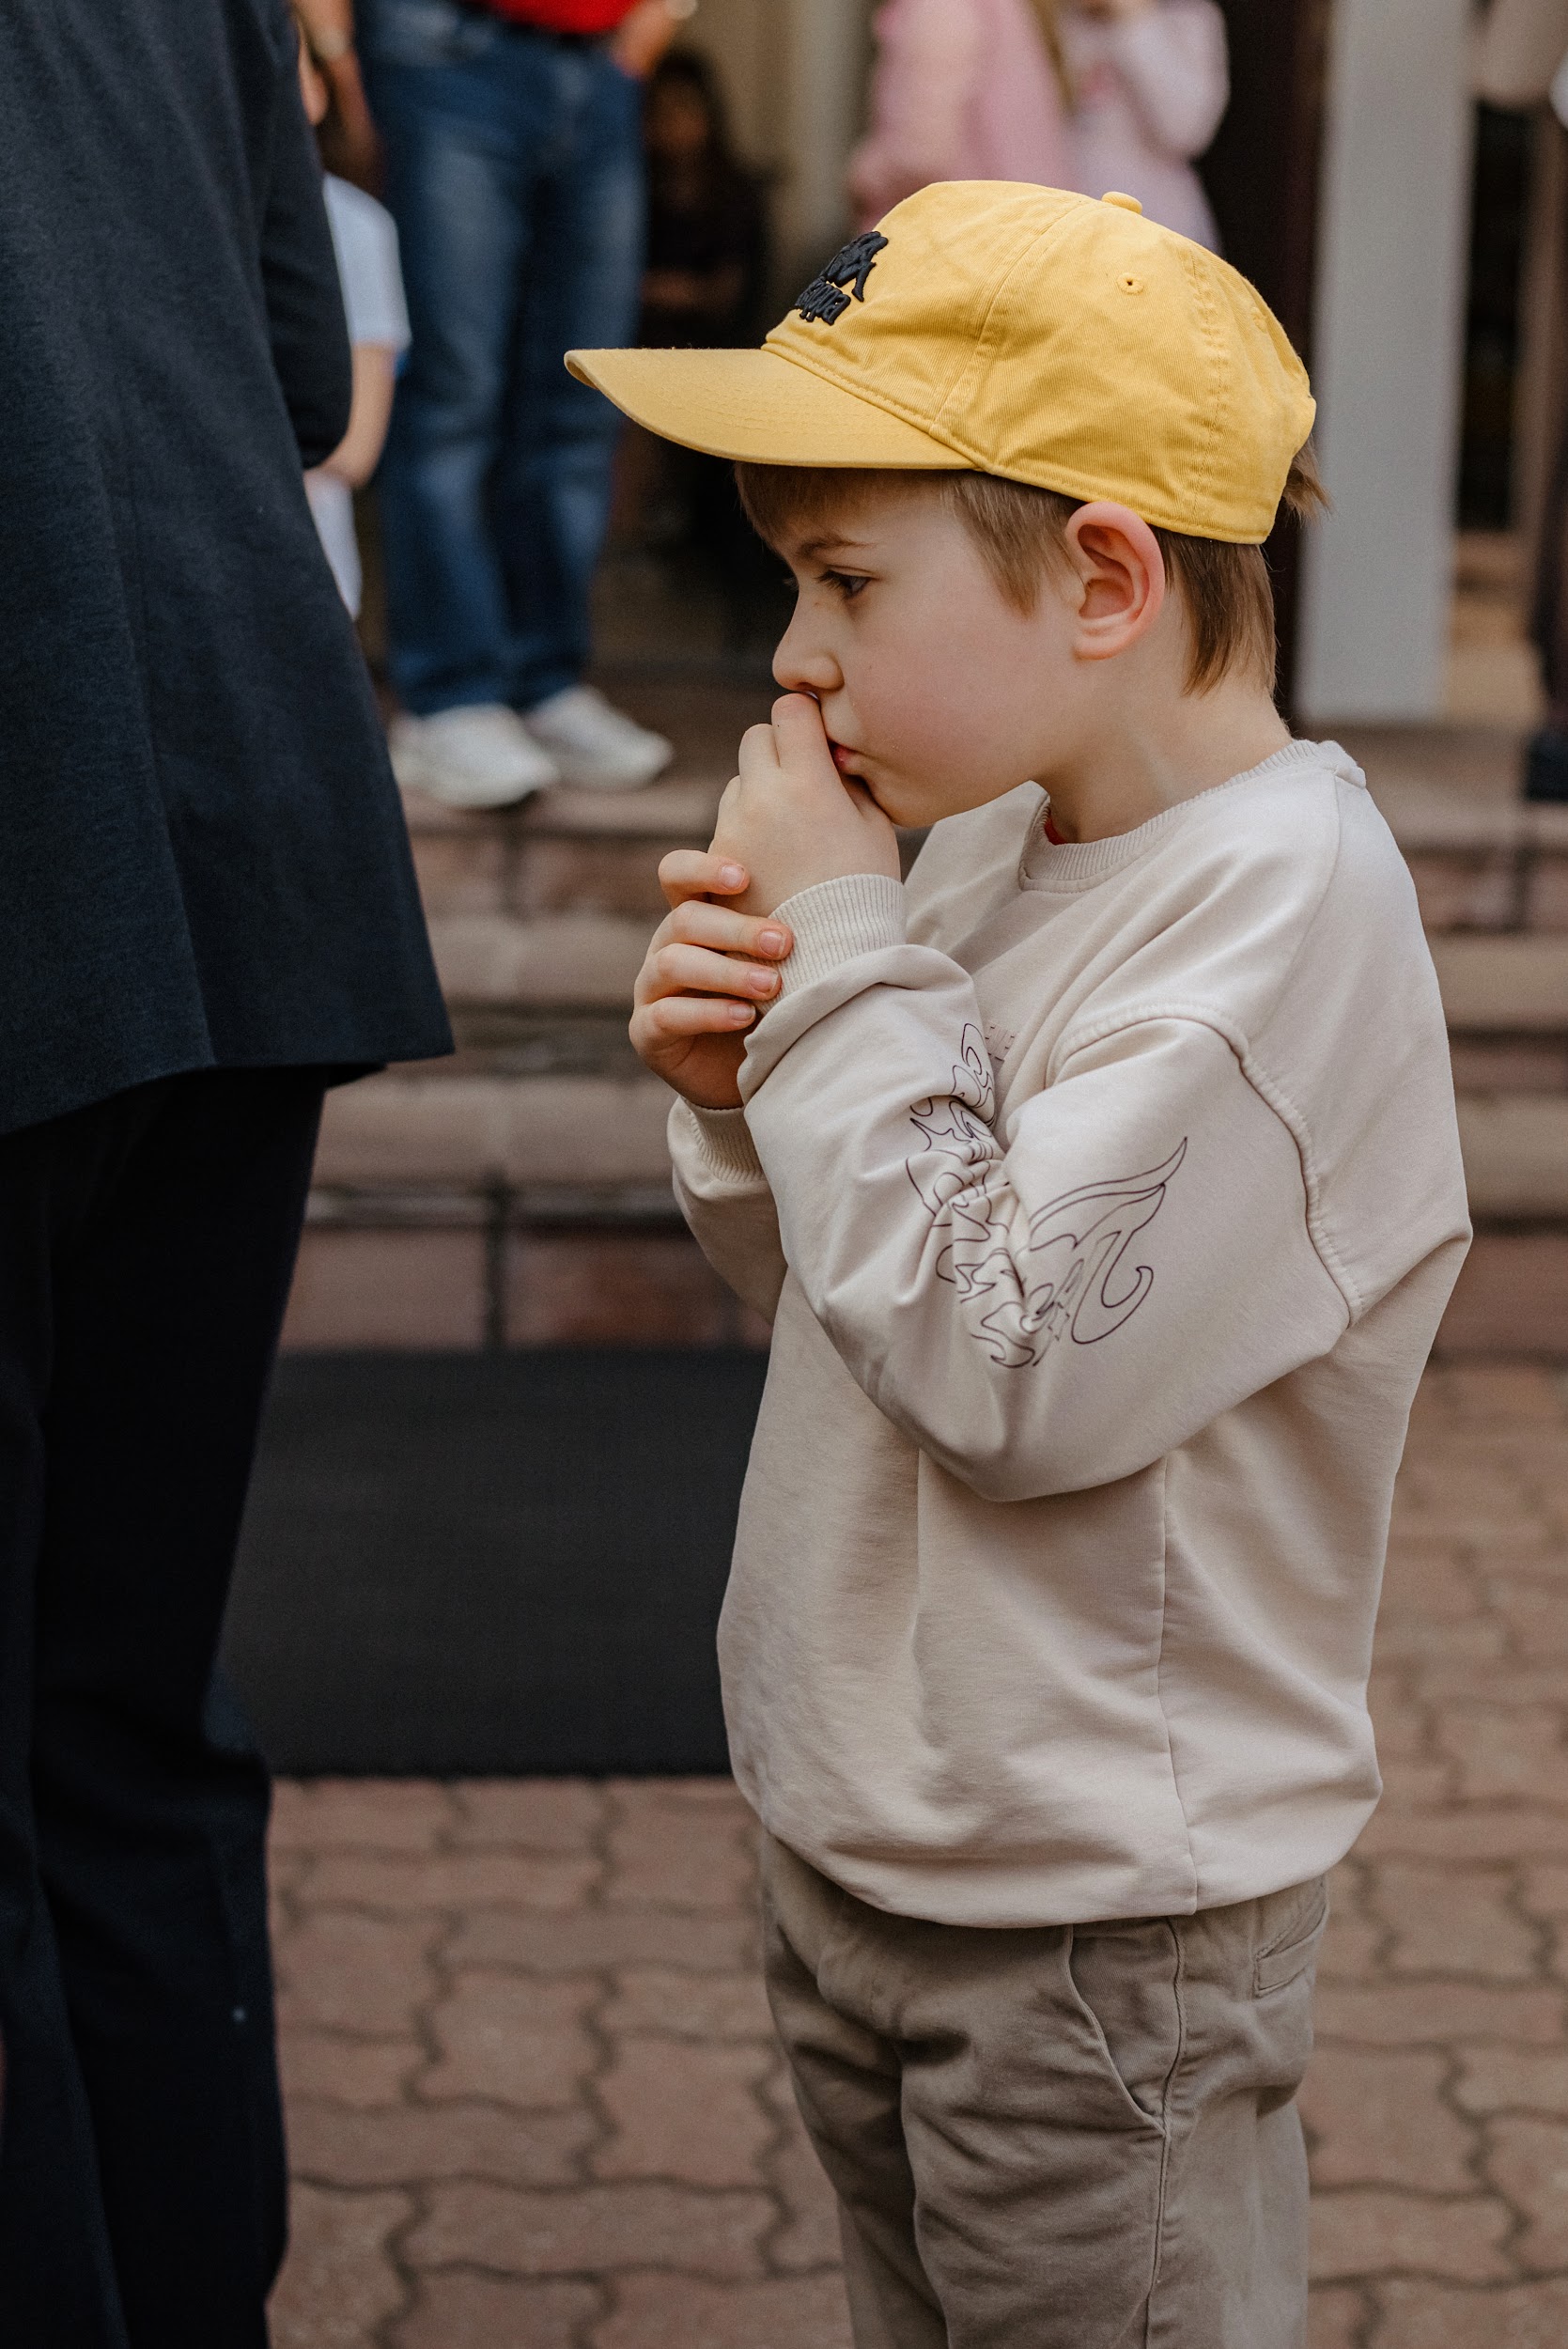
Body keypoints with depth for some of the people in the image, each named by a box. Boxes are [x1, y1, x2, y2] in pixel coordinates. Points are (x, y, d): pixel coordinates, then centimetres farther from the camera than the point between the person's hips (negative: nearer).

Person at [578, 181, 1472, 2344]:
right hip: (855, 1837, 8)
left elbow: (1012, 1375, -27)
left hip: (1100, 1920, -8)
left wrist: (846, 957, -21)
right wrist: (750, 1085, -7)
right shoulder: (995, 840, 3)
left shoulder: (1280, 902, -22)